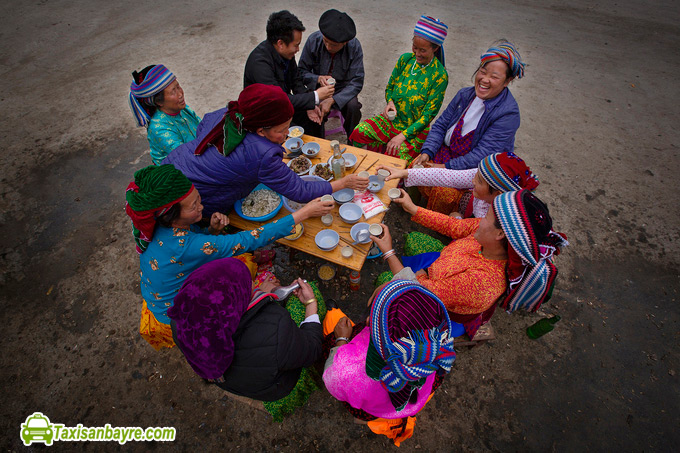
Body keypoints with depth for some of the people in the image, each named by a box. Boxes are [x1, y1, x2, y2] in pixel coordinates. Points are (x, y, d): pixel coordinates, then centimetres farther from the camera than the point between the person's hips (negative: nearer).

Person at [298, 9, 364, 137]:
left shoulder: (354, 46, -16)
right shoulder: (313, 40, -13)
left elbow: (357, 82, -17)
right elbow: (302, 71, -4)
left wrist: (332, 100, -29)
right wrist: (318, 78, -28)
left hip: (342, 90, 0)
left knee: (353, 107, -31)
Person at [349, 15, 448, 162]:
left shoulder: (440, 75, -13)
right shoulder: (406, 59, 1)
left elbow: (429, 114, -14)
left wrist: (403, 135, -21)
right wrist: (390, 102, -11)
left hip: (416, 130, -4)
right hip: (392, 118, 4)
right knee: (358, 133, -18)